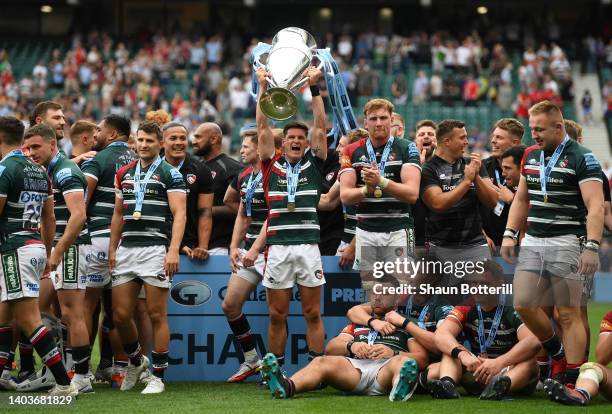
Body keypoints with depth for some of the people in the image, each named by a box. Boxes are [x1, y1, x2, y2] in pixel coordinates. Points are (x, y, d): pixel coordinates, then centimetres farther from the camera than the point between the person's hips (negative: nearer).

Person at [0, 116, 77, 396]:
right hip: (36, 245, 9)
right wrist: (48, 254, 25)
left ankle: (64, 383, -13)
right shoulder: (40, 171, 14)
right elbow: (49, 218, 18)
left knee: (28, 319, -9)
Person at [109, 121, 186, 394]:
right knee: (120, 315, 3)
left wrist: (173, 250, -19)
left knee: (157, 315, -3)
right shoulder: (124, 174, 17)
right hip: (126, 249, 5)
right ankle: (136, 361, 27)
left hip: (156, 249, -5)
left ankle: (158, 377, 4)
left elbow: (179, 214, -9)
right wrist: (112, 249, 15)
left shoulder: (170, 174, -1)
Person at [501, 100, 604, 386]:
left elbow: (595, 206, -17)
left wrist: (592, 247, -27)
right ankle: (557, 354, 22)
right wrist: (509, 234, 11)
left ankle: (572, 380, -2)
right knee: (524, 304, 0)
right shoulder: (531, 156, 12)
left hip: (565, 243, -7)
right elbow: (521, 199, 22)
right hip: (533, 242, 7)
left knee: (568, 314, -5)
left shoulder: (581, 158, -9)